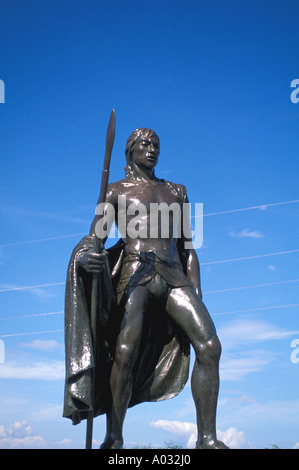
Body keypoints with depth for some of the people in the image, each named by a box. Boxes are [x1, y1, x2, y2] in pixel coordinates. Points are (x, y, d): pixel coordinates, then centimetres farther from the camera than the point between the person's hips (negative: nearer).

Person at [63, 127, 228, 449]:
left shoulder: (177, 192, 25)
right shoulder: (116, 191, 15)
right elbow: (94, 238, 4)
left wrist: (196, 293, 12)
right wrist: (85, 256, -21)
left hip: (175, 276, 4)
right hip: (137, 273, -3)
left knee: (209, 345, -16)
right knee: (126, 350, -24)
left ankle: (207, 440, -12)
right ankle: (113, 440, -13)